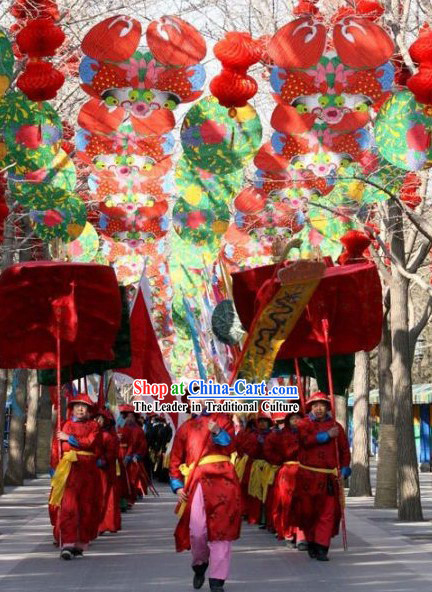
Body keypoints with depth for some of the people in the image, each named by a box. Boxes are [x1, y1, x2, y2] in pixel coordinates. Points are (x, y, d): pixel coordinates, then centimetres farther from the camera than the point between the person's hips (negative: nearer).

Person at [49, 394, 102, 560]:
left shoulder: (93, 426, 11)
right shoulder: (64, 425, 12)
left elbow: (90, 441, -8)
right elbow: (56, 448, 7)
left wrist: (69, 438, -7)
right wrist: (56, 468, -2)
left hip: (88, 470, 1)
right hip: (68, 470, -1)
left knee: (86, 506, 3)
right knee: (67, 505, -13)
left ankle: (81, 542, 12)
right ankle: (67, 543, -20)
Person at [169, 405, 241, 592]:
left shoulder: (223, 419, 12)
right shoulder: (185, 428, 16)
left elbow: (229, 447, -3)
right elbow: (175, 460, 16)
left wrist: (218, 433, -22)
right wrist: (177, 486, 3)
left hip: (222, 481, -1)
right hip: (197, 483, 1)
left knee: (221, 529, -3)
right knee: (197, 530, -10)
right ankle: (199, 565, 20)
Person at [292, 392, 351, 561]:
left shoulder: (336, 426, 11)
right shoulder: (303, 424, 5)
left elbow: (344, 450, 12)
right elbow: (306, 440, -16)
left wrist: (344, 469, -1)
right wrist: (327, 435, -15)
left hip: (329, 477, 1)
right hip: (308, 476, -1)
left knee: (328, 512, -7)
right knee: (308, 510, 6)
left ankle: (322, 548, -7)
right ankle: (311, 543, 22)